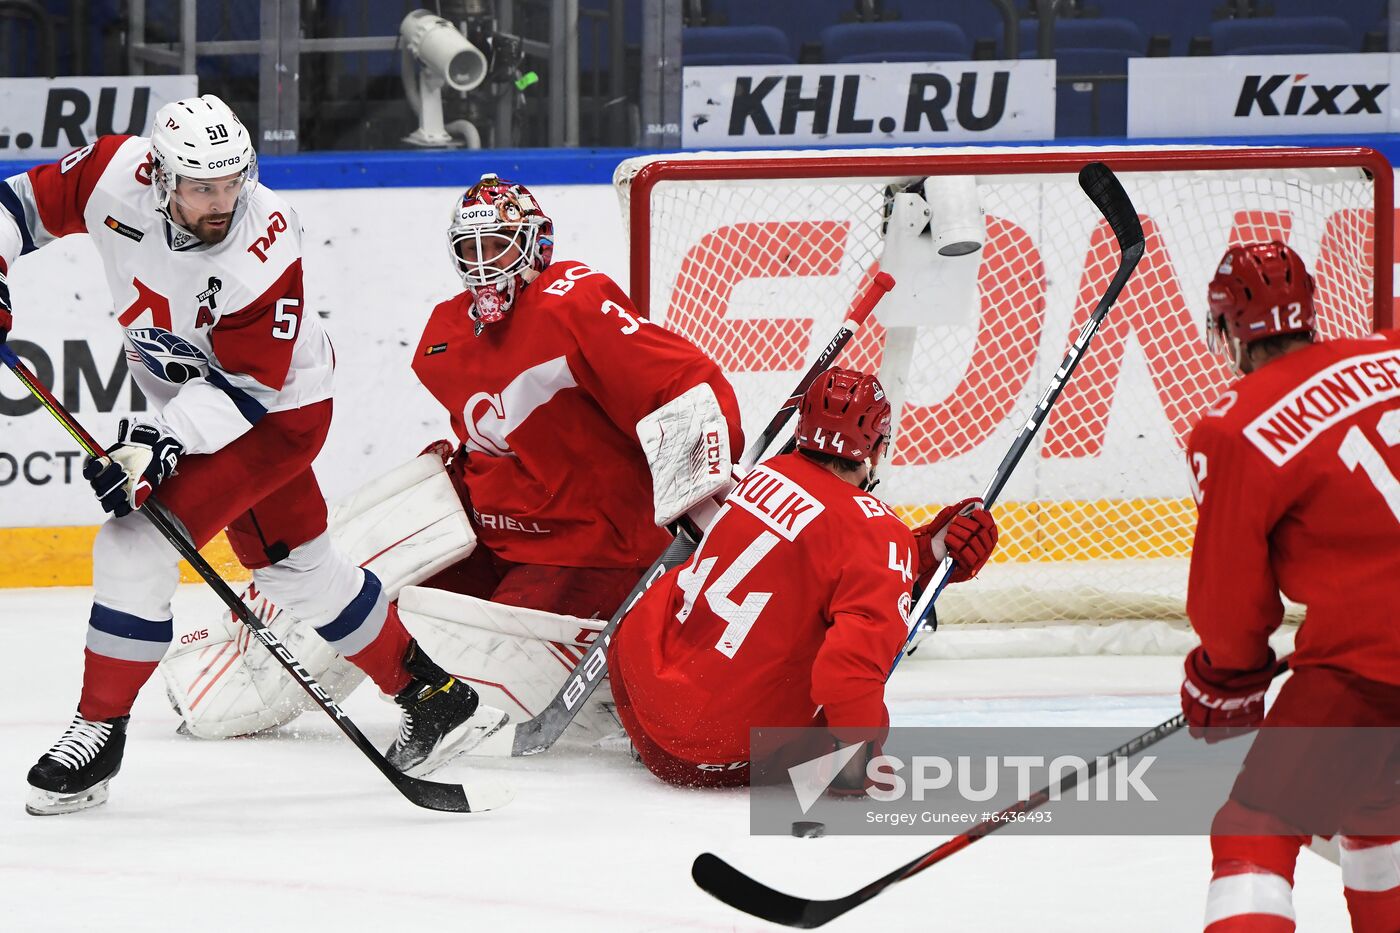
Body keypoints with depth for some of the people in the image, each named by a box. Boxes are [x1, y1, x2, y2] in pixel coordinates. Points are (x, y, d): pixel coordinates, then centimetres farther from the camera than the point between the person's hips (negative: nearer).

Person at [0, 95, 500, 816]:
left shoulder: (266, 249, -31)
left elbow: (246, 385, -27)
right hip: (188, 406, 7)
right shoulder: (115, 175, -18)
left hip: (278, 412, -7)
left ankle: (100, 730, -3)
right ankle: (432, 694, 31)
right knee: (299, 571, 17)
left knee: (136, 547, -17)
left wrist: (161, 437, -36)